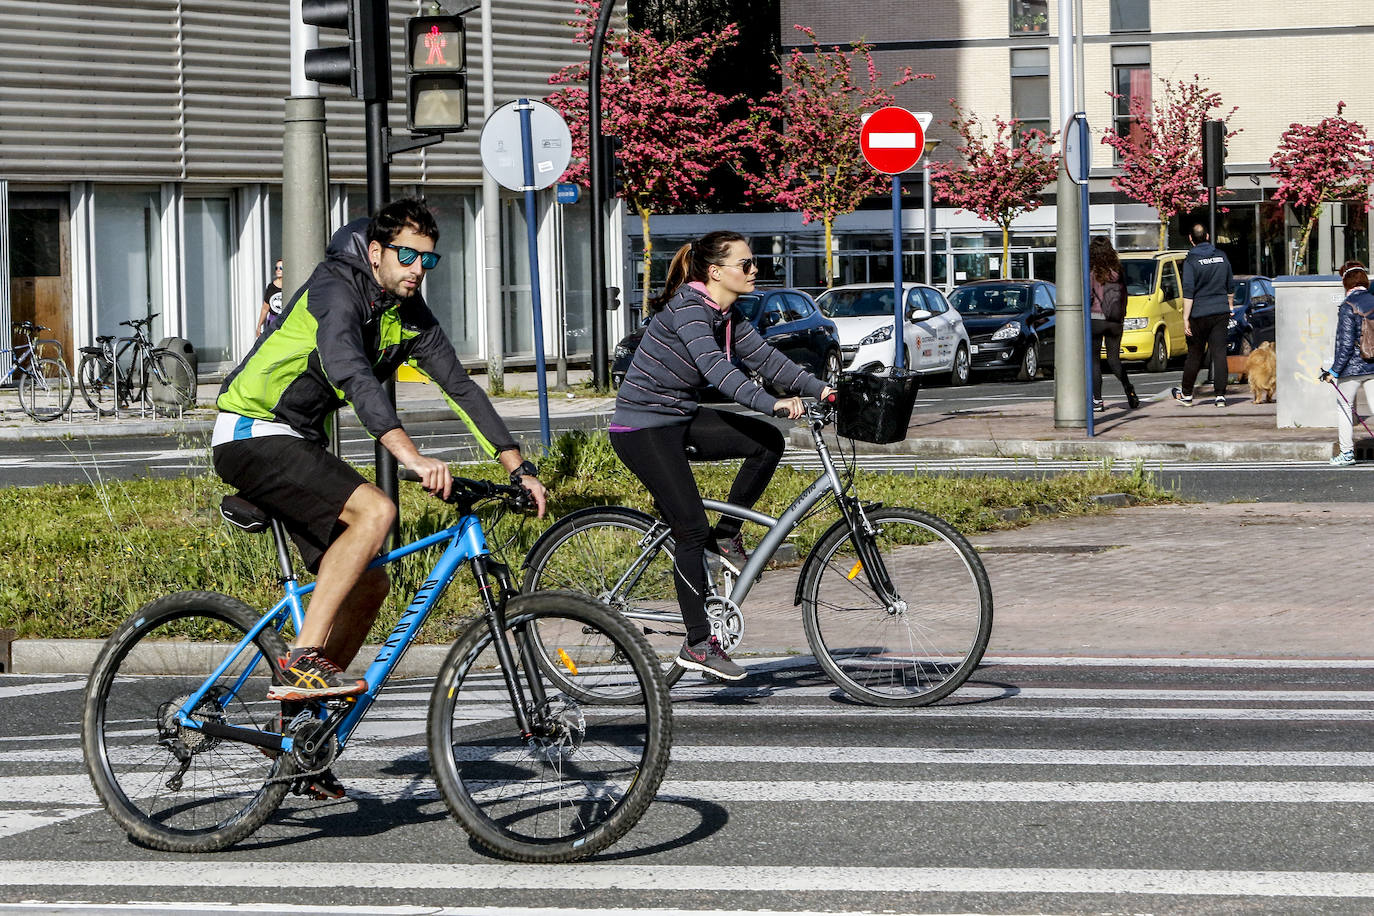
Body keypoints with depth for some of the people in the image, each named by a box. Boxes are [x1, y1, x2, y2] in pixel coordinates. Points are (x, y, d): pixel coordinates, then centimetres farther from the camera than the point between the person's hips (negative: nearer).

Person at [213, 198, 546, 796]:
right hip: (253, 436, -9)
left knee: (368, 586, 4)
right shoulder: (337, 289, -20)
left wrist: (518, 467, -3)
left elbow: (459, 384, 6)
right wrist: (411, 457, -48)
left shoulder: (408, 315, 7)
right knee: (374, 510, -29)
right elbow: (351, 373, -36)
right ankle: (303, 660, -32)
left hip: (297, 445, 9)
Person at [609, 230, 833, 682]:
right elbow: (715, 368, -35)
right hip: (643, 428, -9)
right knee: (691, 529, -13)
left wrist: (822, 390, -9)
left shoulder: (729, 317, 6)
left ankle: (728, 536, 8)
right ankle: (698, 644, -6)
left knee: (768, 441, -7)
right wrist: (772, 403, -44)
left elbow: (765, 358, 3)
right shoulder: (688, 307, -22)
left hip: (683, 418, 9)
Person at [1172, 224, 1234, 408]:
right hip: (1221, 312, 4)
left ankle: (1186, 394, 18)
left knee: (1194, 355, 7)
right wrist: (1230, 307, 29)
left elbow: (1188, 293, -14)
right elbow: (1230, 287, 16)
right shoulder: (1222, 256, 6)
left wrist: (1186, 318, -12)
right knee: (1219, 354, 1)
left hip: (1200, 314, -4)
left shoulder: (1191, 261, -10)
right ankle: (1220, 396, -4)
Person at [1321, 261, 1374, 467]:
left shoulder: (1348, 307, -15)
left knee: (1344, 407, 12)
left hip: (1352, 367, -4)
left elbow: (1346, 344, -17)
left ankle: (1346, 453, 13)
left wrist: (1334, 371, -10)